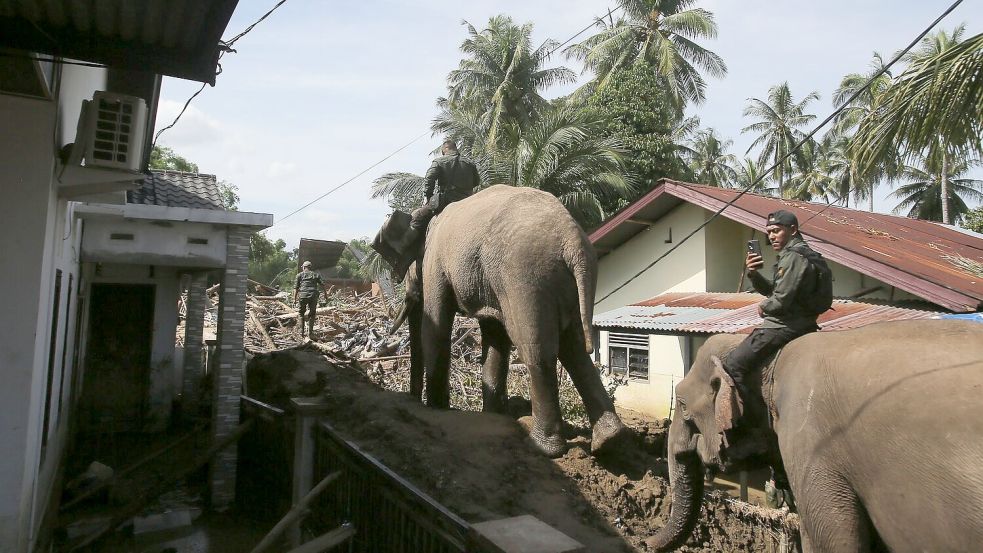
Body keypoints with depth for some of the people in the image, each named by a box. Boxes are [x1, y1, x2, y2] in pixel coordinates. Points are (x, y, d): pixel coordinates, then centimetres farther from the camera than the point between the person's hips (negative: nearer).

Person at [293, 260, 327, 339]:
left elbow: (296, 287, 3)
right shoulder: (316, 274, 16)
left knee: (301, 314, 13)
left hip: (303, 296, -1)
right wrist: (325, 294, 10)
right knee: (312, 314, 9)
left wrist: (295, 298, 3)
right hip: (313, 296, 1)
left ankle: (301, 333, 11)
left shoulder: (300, 275, 11)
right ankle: (310, 333, 5)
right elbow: (322, 285, 7)